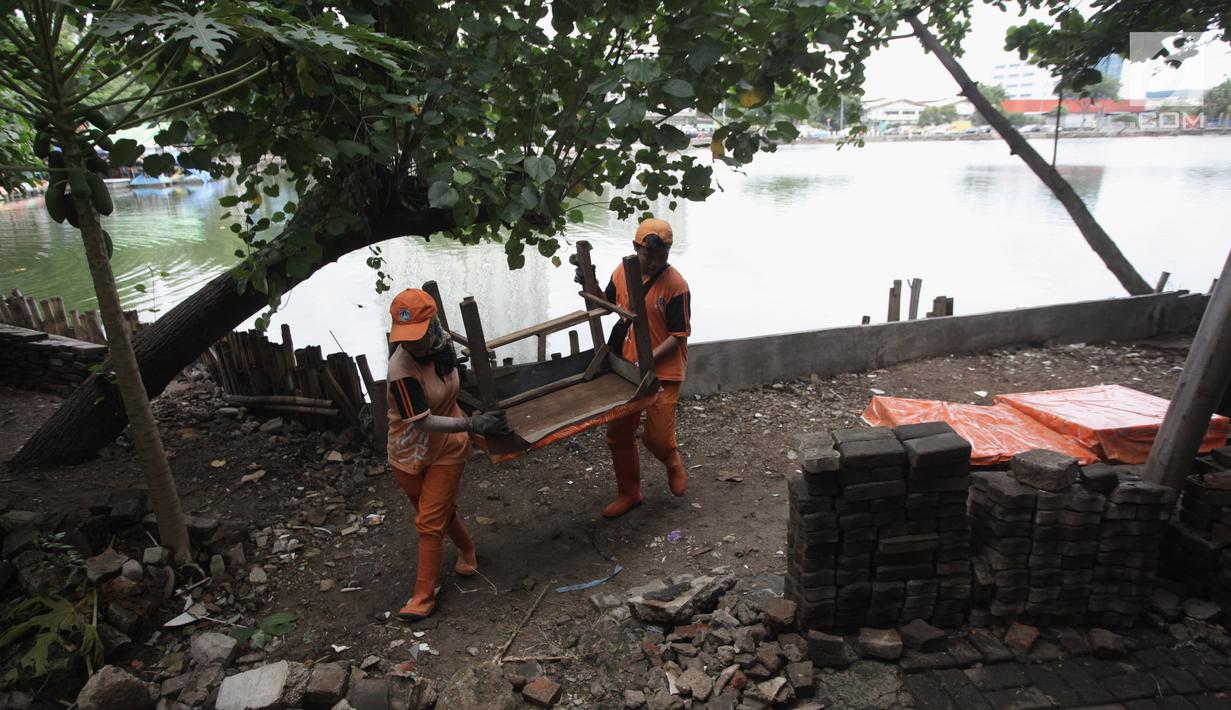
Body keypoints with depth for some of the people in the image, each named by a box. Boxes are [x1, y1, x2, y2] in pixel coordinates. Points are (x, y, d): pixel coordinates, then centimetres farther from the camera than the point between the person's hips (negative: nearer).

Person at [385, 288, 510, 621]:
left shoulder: (443, 343, -13)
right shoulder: (401, 369, -29)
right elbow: (423, 421, -33)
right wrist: (471, 424, -42)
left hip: (447, 448, 2)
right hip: (410, 453, -2)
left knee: (430, 522, 0)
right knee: (441, 511, 19)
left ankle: (424, 595, 13)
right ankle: (467, 550, 47)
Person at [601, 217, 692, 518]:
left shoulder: (675, 285, -16)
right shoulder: (622, 272, -1)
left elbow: (678, 336, -14)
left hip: (663, 371, -5)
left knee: (656, 437, -5)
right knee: (618, 434, 10)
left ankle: (673, 462, 33)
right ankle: (628, 493, 30)